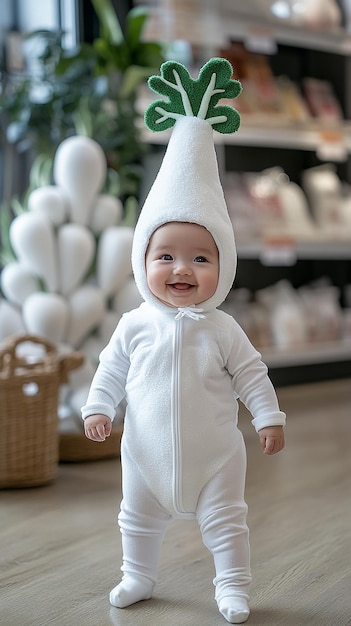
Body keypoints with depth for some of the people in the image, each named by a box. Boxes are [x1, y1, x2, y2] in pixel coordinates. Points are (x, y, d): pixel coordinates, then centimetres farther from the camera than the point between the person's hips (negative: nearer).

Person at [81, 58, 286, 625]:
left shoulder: (222, 330, -11)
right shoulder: (135, 325, -7)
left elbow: (252, 375, -5)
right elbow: (111, 370, 4)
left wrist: (270, 418, -7)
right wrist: (98, 408, -3)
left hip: (214, 452, -2)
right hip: (147, 451, 3)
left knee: (225, 523, 7)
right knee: (139, 520, 19)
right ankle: (138, 577, 39)